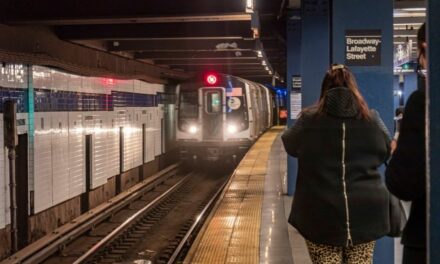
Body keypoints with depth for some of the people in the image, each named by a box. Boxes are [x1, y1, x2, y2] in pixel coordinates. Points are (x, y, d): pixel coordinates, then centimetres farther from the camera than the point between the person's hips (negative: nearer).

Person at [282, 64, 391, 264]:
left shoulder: (309, 119, -5)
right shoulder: (371, 119, -1)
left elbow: (289, 145, 12)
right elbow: (386, 152, 15)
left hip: (321, 212, -1)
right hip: (365, 210, 2)